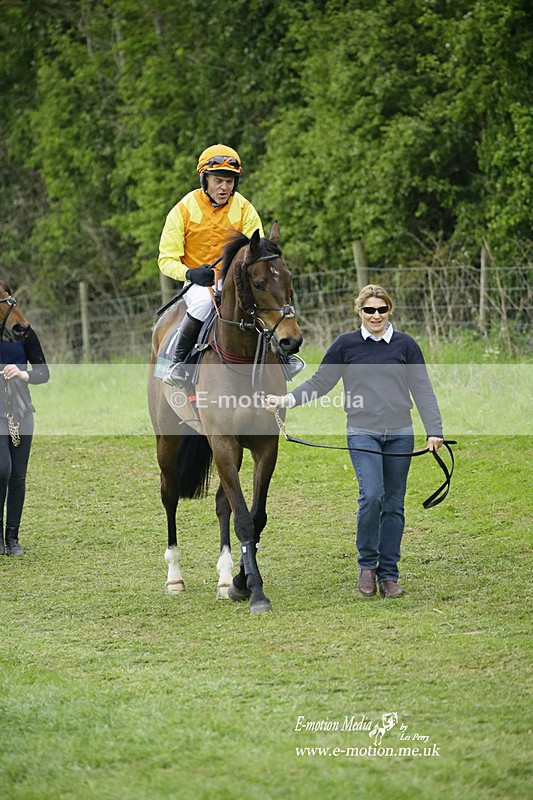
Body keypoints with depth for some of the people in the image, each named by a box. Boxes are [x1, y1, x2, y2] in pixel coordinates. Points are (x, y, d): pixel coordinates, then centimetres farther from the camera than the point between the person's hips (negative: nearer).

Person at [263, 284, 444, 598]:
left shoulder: (405, 345, 5)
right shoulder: (346, 344, 3)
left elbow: (423, 390, 4)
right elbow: (320, 383, 8)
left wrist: (434, 430, -5)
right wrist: (285, 400, -5)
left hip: (400, 435, 2)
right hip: (363, 435, -2)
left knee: (393, 505, 5)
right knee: (372, 496, -19)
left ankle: (389, 575, 13)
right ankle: (367, 564, 0)